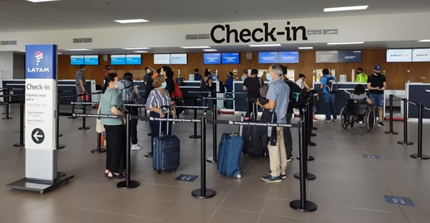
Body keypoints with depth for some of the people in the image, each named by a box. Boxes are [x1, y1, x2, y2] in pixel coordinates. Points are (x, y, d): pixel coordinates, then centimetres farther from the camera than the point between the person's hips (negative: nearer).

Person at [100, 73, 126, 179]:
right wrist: (124, 116, -15)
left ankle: (108, 169, 25)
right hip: (115, 123, -9)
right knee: (117, 147, 1)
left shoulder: (104, 92, 11)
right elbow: (114, 110, -28)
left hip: (107, 122, 9)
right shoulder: (114, 93, -19)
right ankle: (113, 172, 7)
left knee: (110, 146, 17)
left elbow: (101, 106, 19)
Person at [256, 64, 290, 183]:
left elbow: (271, 106, -22)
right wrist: (265, 102, 20)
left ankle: (275, 175, 3)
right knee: (281, 145, 13)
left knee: (273, 146, -3)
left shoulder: (273, 85, -16)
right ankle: (282, 171, 22)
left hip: (274, 120, -9)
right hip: (282, 119, 9)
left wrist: (261, 104, -5)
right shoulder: (285, 85, 12)